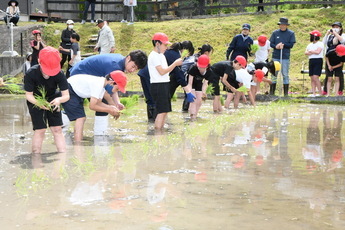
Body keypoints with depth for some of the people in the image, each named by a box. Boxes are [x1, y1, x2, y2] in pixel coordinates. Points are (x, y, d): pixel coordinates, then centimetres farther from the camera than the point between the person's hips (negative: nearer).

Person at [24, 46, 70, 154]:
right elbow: (28, 95, -21)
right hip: (35, 101, -1)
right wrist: (38, 103, -41)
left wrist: (59, 100, -45)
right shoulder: (31, 74, -28)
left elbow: (66, 95, -21)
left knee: (57, 129, -4)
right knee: (40, 130, -9)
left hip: (52, 100, 1)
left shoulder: (59, 74, -26)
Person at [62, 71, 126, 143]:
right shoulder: (98, 85, -30)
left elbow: (98, 102, 1)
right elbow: (92, 106, -25)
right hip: (68, 91, -10)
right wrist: (109, 110, -17)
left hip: (76, 93, 10)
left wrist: (112, 107, -13)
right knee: (80, 117, -17)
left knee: (82, 118, 11)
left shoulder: (103, 83, -2)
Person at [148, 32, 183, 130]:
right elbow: (162, 71, -18)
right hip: (158, 86, -10)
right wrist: (175, 64, -13)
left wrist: (175, 64, 8)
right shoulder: (154, 56, -12)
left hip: (165, 85, 10)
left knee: (165, 111, 10)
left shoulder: (161, 55, 19)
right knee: (162, 111, -13)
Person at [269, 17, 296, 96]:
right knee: (273, 74, 4)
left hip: (285, 57, -2)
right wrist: (276, 46, -15)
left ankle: (286, 93, 6)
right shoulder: (275, 33, 7)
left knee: (285, 75, 1)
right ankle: (271, 92, 10)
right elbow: (271, 43, 4)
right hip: (275, 56, 2)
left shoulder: (291, 33, 3)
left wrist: (283, 44, -13)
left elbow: (291, 45, -2)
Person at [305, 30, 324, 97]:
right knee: (312, 78, 3)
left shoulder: (320, 44, -2)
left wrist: (310, 51, -1)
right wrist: (314, 52, -8)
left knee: (315, 77, -16)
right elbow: (306, 53, 6)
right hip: (311, 61, 7)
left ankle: (320, 92, -9)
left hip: (318, 61, -7)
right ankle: (314, 93, 4)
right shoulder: (310, 45, 19)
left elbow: (318, 52, -16)